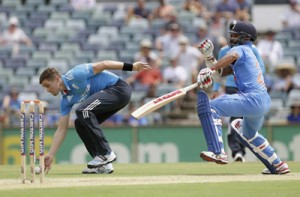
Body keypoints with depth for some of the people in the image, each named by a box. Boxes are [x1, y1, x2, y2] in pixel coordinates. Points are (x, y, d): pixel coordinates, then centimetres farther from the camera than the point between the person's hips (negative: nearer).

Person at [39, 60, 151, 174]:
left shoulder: (74, 75, -16)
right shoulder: (66, 100, 8)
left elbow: (103, 65, -15)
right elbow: (61, 130, 10)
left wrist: (131, 66, -17)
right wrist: (50, 156, 6)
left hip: (119, 89, -9)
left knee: (82, 110, -22)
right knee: (80, 124, 4)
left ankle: (106, 154, -20)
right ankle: (103, 165, 4)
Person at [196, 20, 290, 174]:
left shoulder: (240, 49, 0)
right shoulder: (248, 52, 27)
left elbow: (232, 56, -28)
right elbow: (219, 73, 25)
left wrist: (210, 70, -30)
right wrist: (208, 56, 14)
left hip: (253, 99, -10)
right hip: (265, 102, 10)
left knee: (210, 107, -17)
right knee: (248, 133, 35)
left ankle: (218, 152, -28)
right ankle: (277, 166, 39)